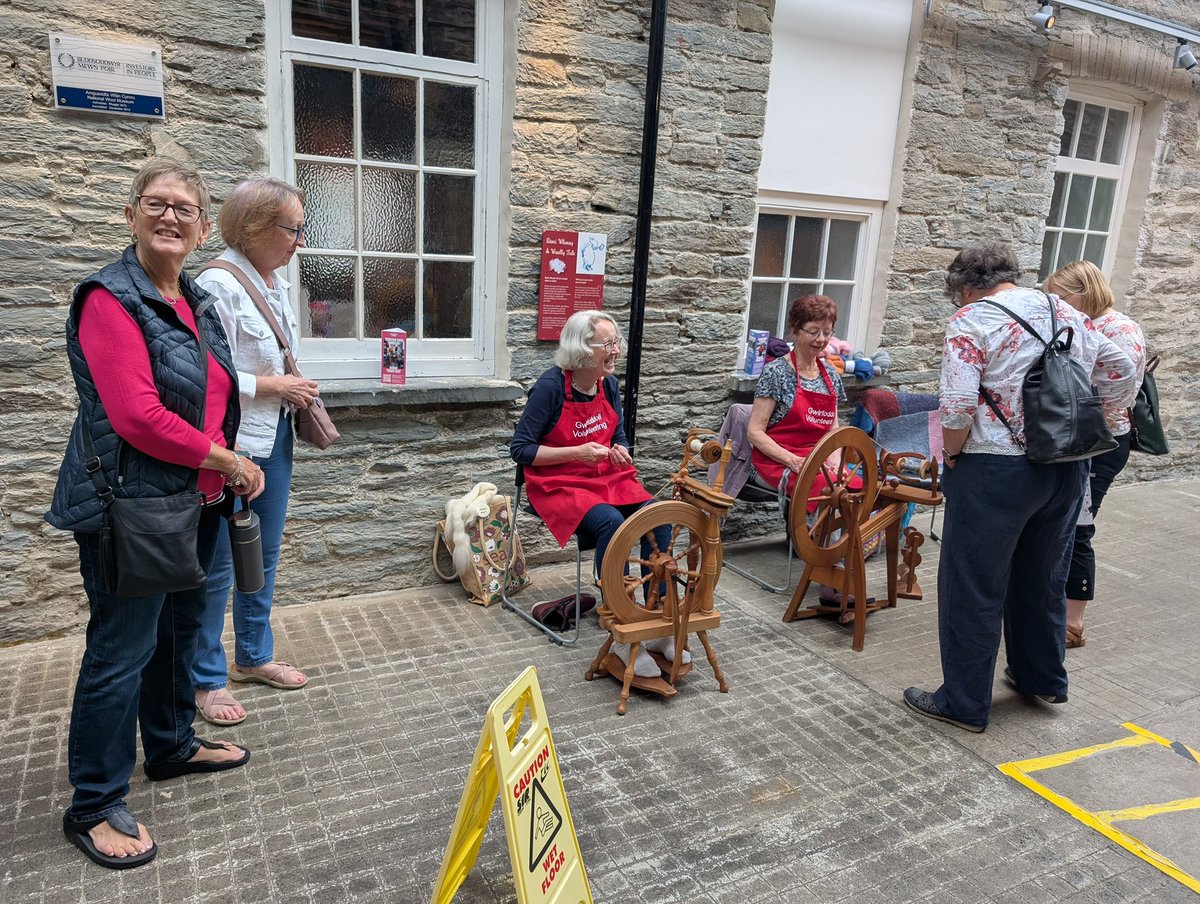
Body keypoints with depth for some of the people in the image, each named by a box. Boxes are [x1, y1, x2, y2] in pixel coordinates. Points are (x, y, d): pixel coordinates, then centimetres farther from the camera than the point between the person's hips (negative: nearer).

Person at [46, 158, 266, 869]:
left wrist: (234, 467, 5)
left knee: (180, 627, 20)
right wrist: (229, 463, -15)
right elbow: (138, 415, -23)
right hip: (130, 505, -8)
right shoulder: (110, 298, -14)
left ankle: (172, 746, 40)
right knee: (122, 649, 1)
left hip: (195, 501, 8)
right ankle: (95, 805, 18)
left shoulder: (200, 303, 11)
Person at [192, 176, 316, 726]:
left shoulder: (276, 281, 10)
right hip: (231, 444, -9)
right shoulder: (218, 284, -17)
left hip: (274, 437, 9)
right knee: (219, 563, 4)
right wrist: (274, 386, -15)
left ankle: (253, 656, 35)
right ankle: (207, 679, 20)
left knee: (265, 555, 18)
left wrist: (294, 391, 5)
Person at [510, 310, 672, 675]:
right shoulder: (551, 386, -14)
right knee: (611, 523, -34)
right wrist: (577, 453, -20)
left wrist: (620, 451, -5)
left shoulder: (609, 384, 5)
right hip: (559, 484, -6)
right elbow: (520, 449, -12)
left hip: (608, 477, 6)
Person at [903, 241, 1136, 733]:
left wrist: (952, 456, -6)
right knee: (1043, 579, 22)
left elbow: (957, 406, -21)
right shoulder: (1068, 312, 10)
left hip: (995, 471, -7)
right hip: (1068, 469, 7)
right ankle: (1042, 678, 39)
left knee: (973, 588, 4)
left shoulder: (970, 321, -11)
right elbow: (1121, 374, 15)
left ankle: (963, 703, 14)